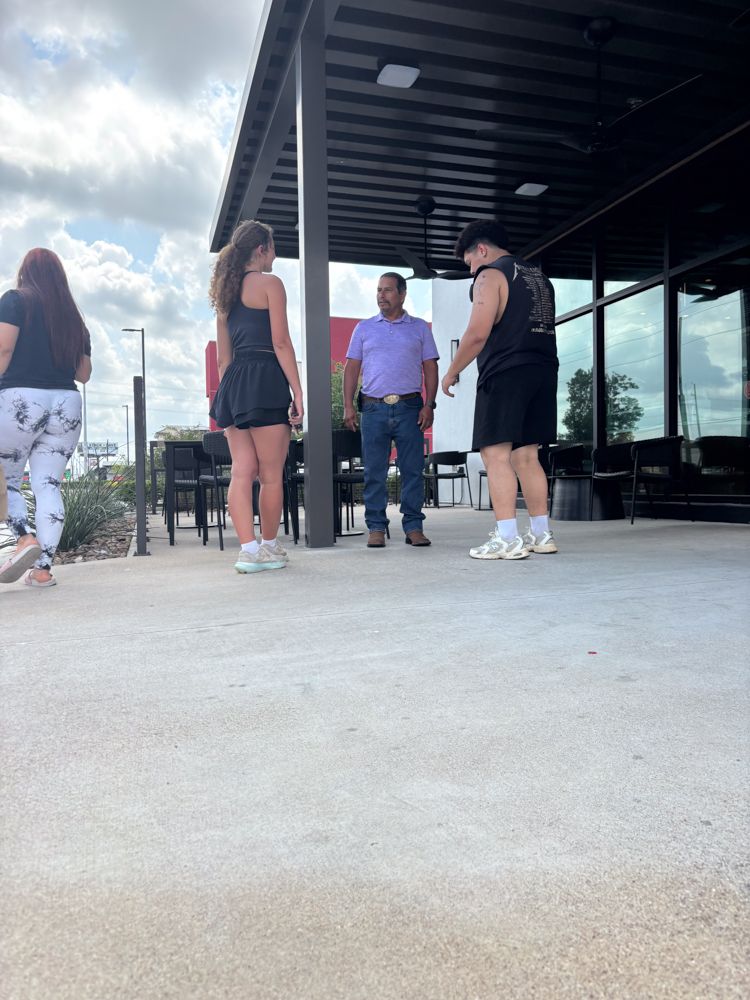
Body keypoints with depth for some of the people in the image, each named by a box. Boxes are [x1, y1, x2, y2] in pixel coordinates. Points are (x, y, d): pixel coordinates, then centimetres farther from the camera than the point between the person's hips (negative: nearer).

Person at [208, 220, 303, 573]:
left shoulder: (226, 290, 20)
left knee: (241, 471, 2)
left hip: (233, 382, 7)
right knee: (271, 474, 2)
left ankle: (249, 550, -3)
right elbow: (281, 343, -9)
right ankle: (269, 547, 12)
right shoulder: (270, 283, 0)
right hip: (265, 379, -7)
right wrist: (298, 392, -9)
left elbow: (222, 354, 19)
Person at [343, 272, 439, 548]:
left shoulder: (420, 328, 12)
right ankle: (376, 528, 7)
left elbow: (430, 368, 8)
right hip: (374, 408, 1)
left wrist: (429, 405, -3)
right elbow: (352, 368, 11)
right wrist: (348, 405, 1)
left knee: (413, 470, -1)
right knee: (374, 472, 0)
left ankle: (413, 527, 6)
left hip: (409, 407, 0)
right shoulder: (364, 328, 14)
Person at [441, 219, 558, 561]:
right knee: (526, 456, 10)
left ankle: (507, 539, -13)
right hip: (543, 372, 8)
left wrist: (452, 372, -2)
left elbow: (478, 333, -12)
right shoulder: (538, 277, 24)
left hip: (505, 374, -8)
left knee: (496, 454, -8)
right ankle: (541, 534, 11)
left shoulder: (490, 275, -2)